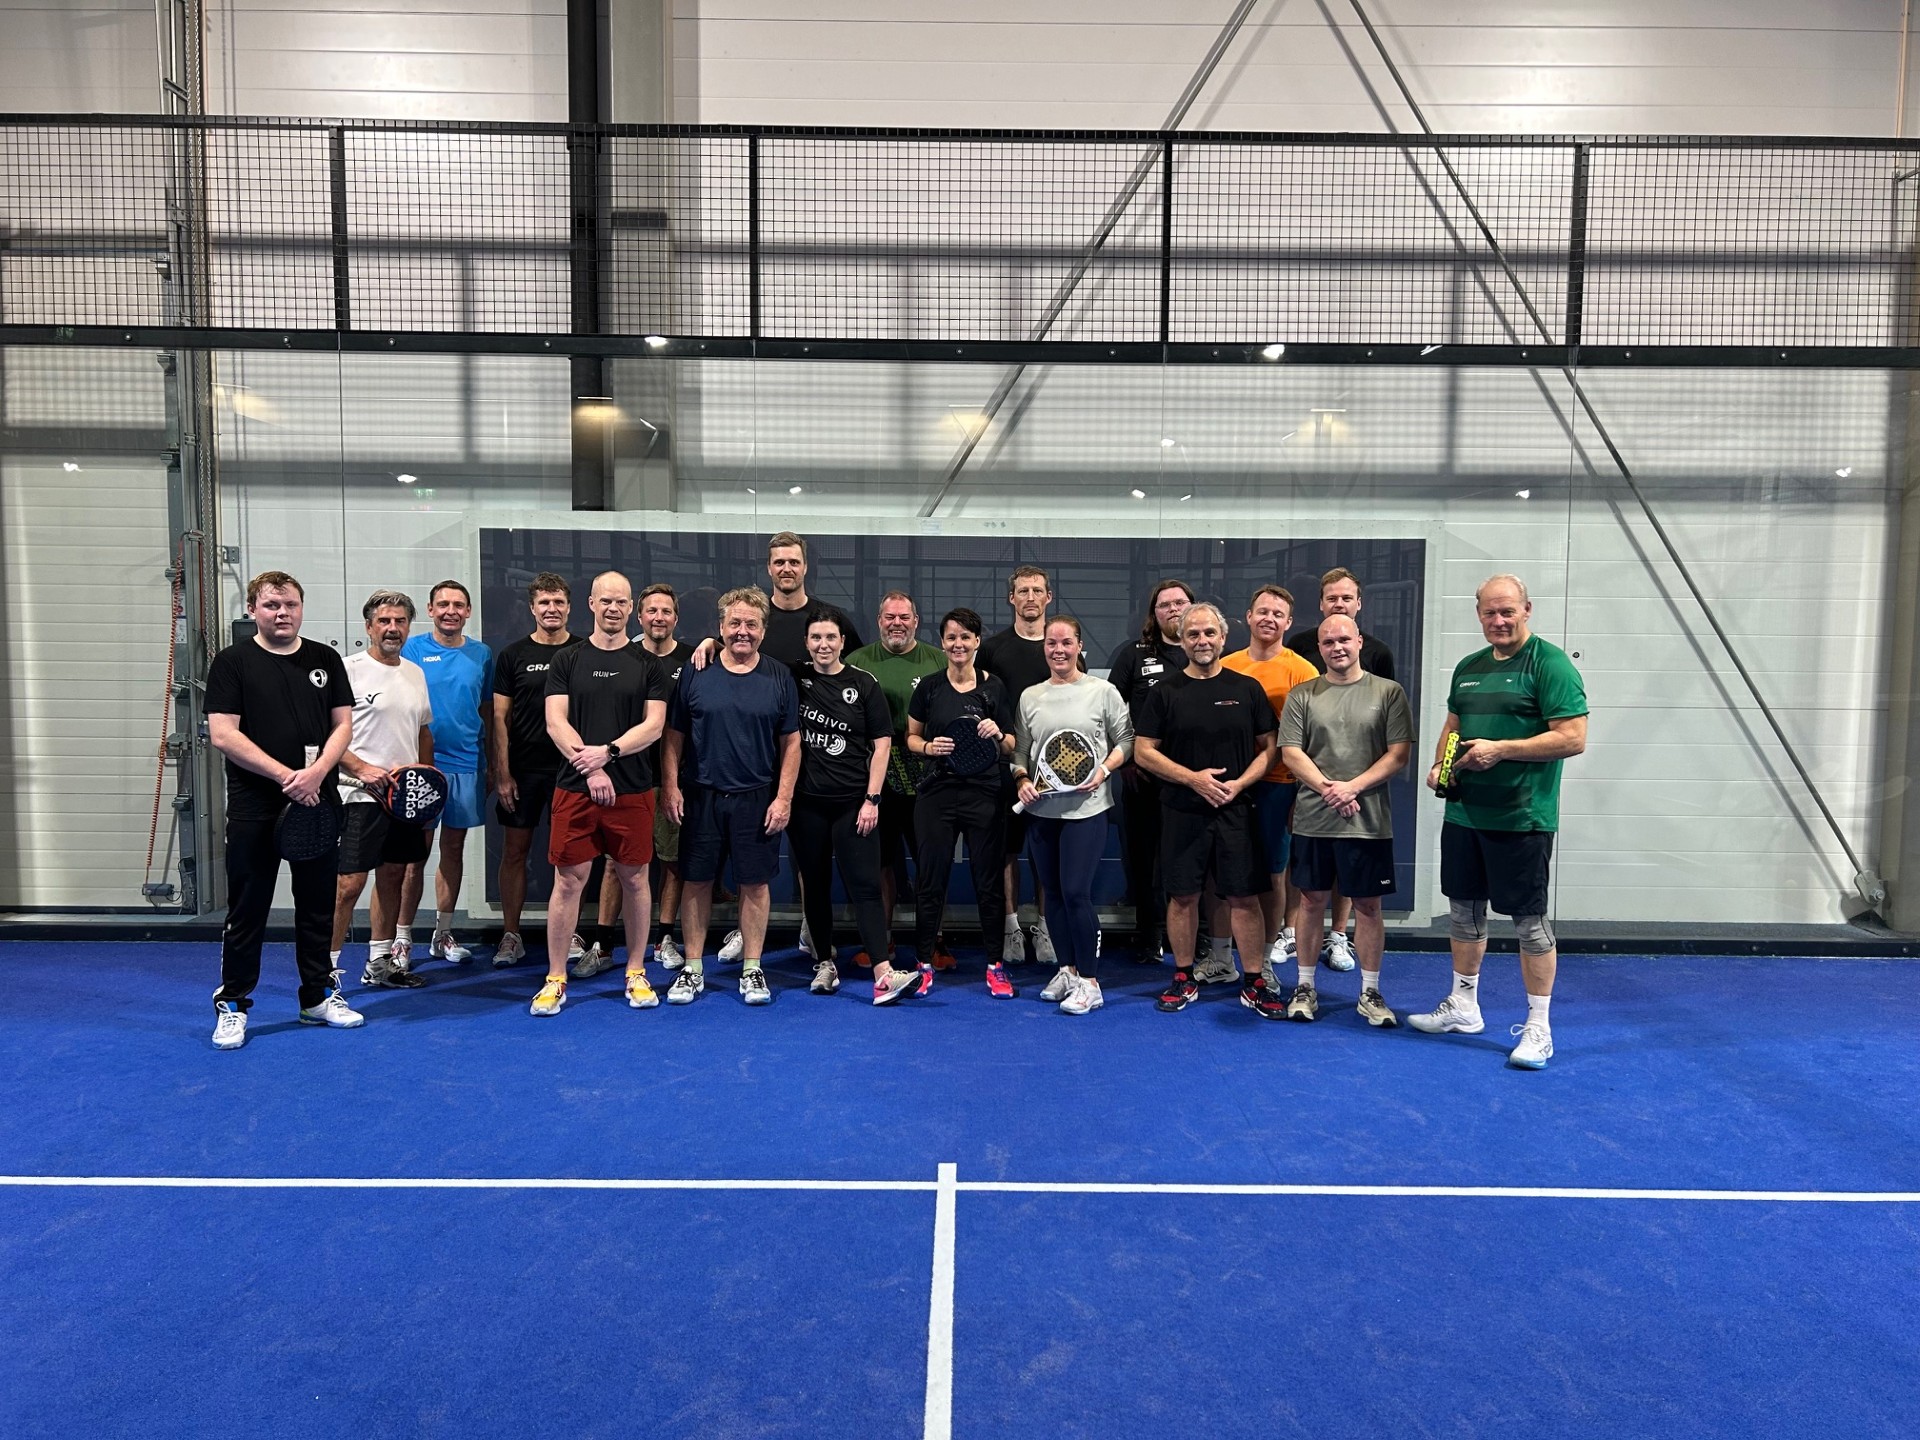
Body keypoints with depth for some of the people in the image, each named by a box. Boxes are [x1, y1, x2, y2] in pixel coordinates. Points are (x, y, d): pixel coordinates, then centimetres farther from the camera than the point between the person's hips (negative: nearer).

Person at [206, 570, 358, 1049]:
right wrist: (285, 775, -16)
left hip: (317, 801, 3)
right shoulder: (232, 662, -2)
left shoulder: (325, 660, 8)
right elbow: (223, 734, -9)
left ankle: (319, 997, 22)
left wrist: (317, 772, -11)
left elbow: (343, 724, 6)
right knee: (247, 908, 4)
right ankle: (232, 1005, 17)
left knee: (317, 903, 11)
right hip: (254, 807, -3)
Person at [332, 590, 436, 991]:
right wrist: (362, 768, -22)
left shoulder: (416, 673, 13)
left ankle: (379, 964, 25)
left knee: (392, 876, 13)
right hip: (360, 796, -7)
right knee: (349, 883, -8)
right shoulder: (349, 670, -8)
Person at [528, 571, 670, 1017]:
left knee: (634, 879, 7)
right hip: (575, 789, 0)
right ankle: (555, 978, 14)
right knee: (568, 879, 3)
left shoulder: (647, 664, 6)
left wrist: (607, 752, -15)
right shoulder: (567, 660, 7)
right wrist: (589, 769, -13)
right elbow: (556, 722, -2)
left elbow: (654, 725, -2)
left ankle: (636, 973, 20)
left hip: (633, 791, 0)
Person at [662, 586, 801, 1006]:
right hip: (701, 796, 1)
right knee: (696, 881, 7)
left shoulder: (779, 677, 2)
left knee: (755, 884, 6)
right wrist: (670, 785, -2)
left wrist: (784, 797, -3)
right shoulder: (695, 674, 3)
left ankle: (752, 969, 19)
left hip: (758, 799, 0)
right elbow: (674, 736, 6)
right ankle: (693, 969, 20)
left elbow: (791, 742, 3)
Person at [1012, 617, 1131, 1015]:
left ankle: (1089, 981, 2)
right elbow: (1020, 749, 13)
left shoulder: (1103, 691, 0)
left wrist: (1104, 770, -13)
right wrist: (1023, 781, -3)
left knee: (1075, 892, -10)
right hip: (1041, 808, 5)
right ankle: (1067, 968, 26)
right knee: (1052, 893, 11)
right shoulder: (1030, 697, 10)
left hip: (1086, 807, -4)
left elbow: (1126, 739, 2)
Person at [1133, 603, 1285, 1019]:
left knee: (1244, 896, 1)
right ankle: (1183, 979, 20)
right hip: (1182, 811, 0)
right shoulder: (1165, 692, 3)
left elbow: (1268, 747, 7)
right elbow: (1143, 752, 0)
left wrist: (1240, 783, -11)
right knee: (1183, 895, 6)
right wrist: (1193, 778, -11)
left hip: (1236, 810, 0)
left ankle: (1255, 983, 12)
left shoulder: (1247, 688, 6)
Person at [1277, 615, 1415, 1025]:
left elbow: (1399, 754, -4)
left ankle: (1370, 992, 20)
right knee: (1312, 900, 9)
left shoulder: (1389, 693, 2)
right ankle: (1305, 986, 21)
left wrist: (1352, 787, -15)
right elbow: (1291, 752, -1)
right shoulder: (1302, 696, 5)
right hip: (1313, 819, 1)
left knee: (1368, 905, 7)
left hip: (1369, 821, -1)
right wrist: (1326, 788, -15)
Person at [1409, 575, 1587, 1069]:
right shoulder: (1469, 667, 12)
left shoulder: (1550, 664, -10)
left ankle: (1538, 1027, 15)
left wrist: (1501, 750, -21)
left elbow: (1573, 738, -17)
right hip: (1463, 811, 8)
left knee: (1529, 918, 2)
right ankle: (1463, 1006, 32)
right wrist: (1440, 764, 4)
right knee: (1464, 908, 16)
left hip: (1521, 818, -7)